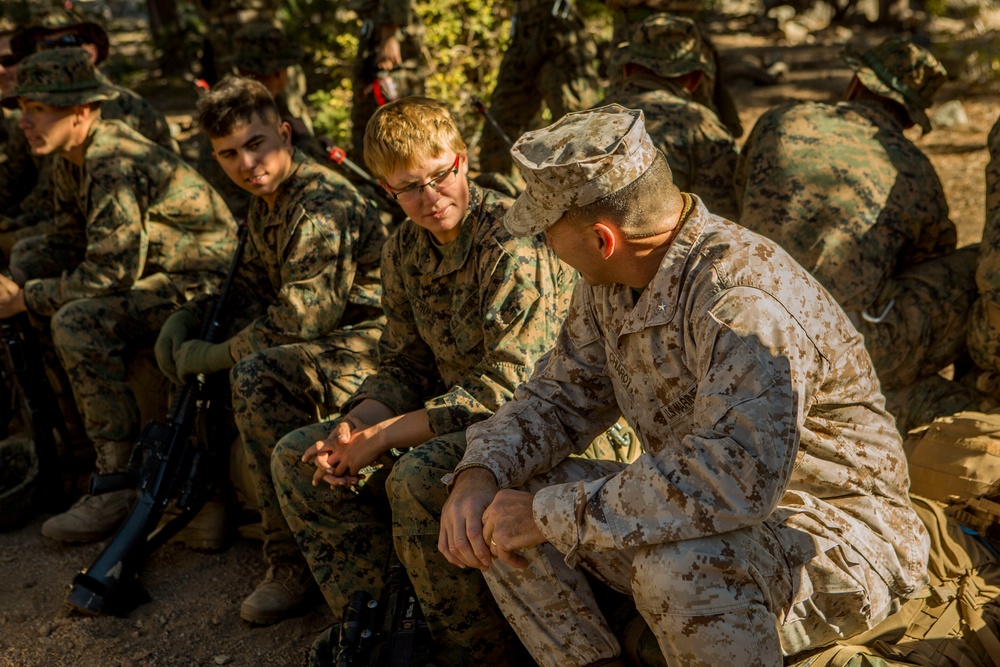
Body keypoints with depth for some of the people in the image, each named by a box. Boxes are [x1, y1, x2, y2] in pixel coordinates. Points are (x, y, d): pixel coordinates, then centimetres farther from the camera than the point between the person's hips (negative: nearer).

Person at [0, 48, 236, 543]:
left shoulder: (115, 166, -25)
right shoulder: (72, 157, 6)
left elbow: (111, 274, -27)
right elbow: (68, 242, 11)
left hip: (203, 280, -11)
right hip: (149, 264, 11)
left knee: (78, 322, -30)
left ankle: (123, 483, -20)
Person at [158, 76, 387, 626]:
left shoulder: (323, 204, -20)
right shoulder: (266, 203, 11)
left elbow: (304, 316, -27)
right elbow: (251, 285, 20)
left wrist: (218, 354, -16)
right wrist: (189, 316, 3)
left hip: (373, 341, -11)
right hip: (328, 339, 11)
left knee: (257, 376, -33)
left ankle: (295, 563, -23)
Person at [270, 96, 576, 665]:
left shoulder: (515, 242, -22)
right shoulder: (405, 251, 4)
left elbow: (508, 388, -26)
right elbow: (405, 366, 10)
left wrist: (381, 438, -22)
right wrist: (354, 427, -11)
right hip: (456, 415, 9)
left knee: (416, 479, -35)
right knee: (298, 458, 3)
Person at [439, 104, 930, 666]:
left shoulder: (742, 300, -30)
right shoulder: (611, 279, -1)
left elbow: (734, 478, -41)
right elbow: (565, 393, 8)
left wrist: (548, 515, -33)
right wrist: (478, 475, -12)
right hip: (706, 512, 8)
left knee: (677, 566, -39)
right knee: (500, 507, -3)